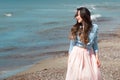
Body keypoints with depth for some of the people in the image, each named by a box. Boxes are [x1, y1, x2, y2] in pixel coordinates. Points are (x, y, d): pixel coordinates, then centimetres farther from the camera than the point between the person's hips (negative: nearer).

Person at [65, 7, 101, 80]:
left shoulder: (94, 27, -1)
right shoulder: (76, 28, -2)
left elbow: (95, 43, 6)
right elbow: (72, 44, 2)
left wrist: (97, 57, 3)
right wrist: (70, 58, 0)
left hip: (89, 54, 1)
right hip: (77, 54, -1)